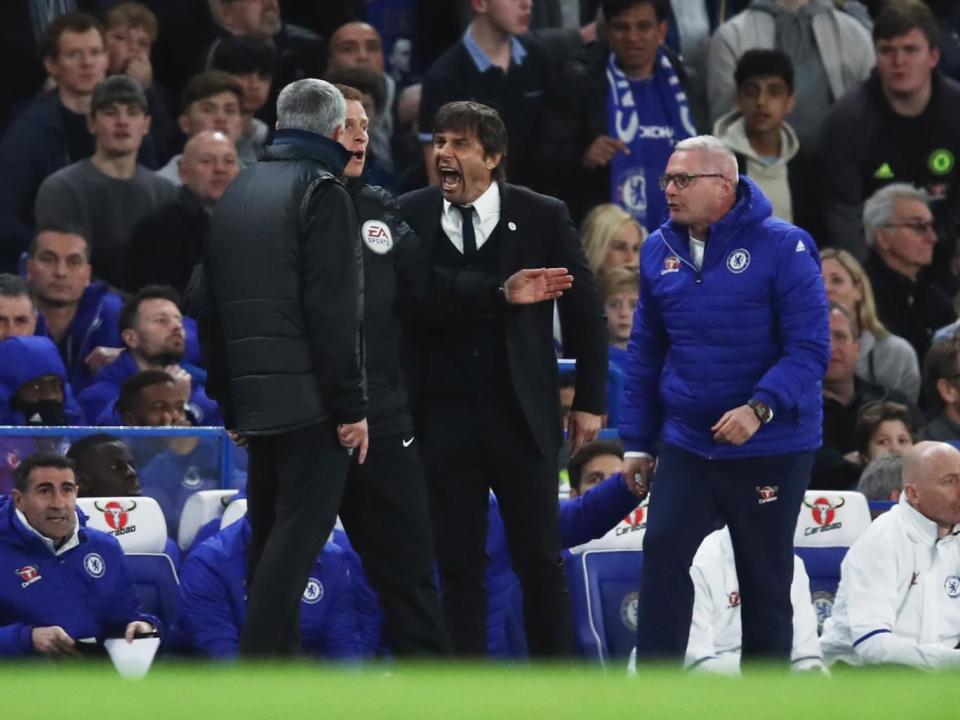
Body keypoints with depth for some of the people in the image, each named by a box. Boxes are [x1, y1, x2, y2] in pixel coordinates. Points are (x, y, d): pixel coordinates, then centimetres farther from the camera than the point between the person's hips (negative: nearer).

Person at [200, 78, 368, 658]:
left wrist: (230, 402, 21)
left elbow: (211, 308, 19)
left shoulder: (237, 193, 17)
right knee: (299, 531, -9)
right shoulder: (323, 192, -8)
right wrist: (351, 405, -13)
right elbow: (333, 311, -16)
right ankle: (260, 670, -16)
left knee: (270, 533, 13)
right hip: (311, 400, -8)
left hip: (253, 395, 8)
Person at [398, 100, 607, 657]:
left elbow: (585, 312, 5)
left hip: (522, 417, -1)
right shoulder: (409, 216, 1)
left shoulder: (542, 217, -2)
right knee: (459, 565, 3)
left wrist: (590, 401, 4)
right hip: (443, 418, 1)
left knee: (541, 563, 3)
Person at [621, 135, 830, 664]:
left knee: (765, 578, 6)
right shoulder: (660, 251, 5)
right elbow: (645, 353, 14)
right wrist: (637, 441, 13)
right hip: (686, 443, 4)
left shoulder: (782, 248, -11)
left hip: (771, 447, -4)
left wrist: (760, 408, -29)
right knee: (663, 551, -12)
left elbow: (809, 347, -15)